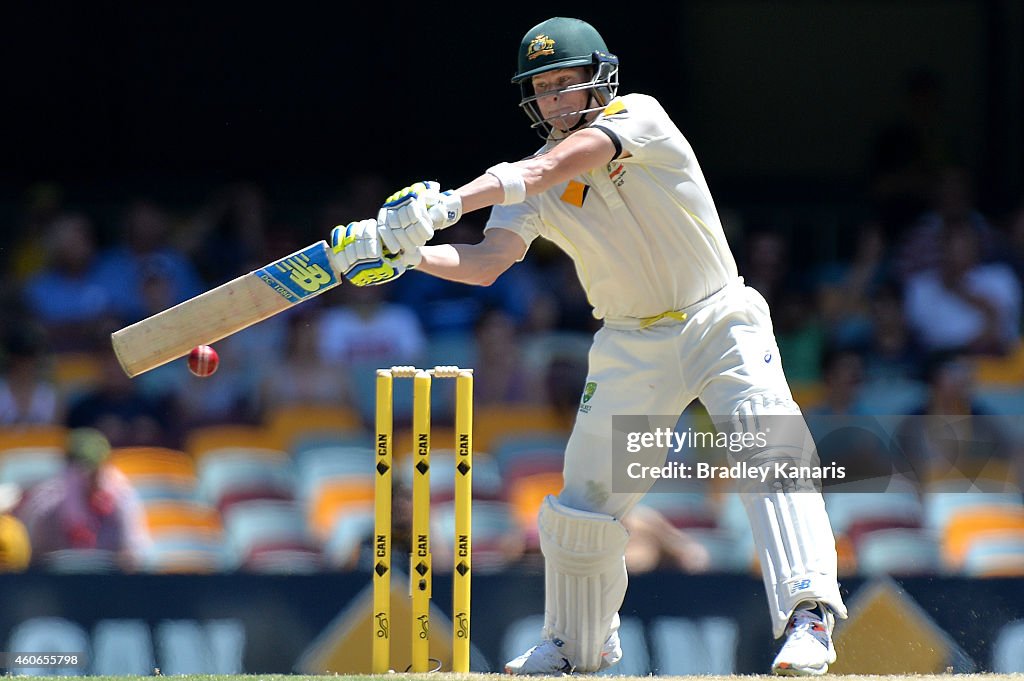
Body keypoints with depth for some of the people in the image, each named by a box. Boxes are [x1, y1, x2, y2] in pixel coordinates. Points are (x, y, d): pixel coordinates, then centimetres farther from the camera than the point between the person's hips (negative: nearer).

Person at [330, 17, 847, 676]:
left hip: (720, 324, -5)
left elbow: (558, 164, -29)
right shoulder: (535, 184, 2)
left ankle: (808, 613, -31)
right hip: (632, 345, 5)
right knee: (586, 497, 3)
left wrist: (452, 201, -40)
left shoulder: (638, 116, -13)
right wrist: (408, 253, -30)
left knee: (768, 450, -26)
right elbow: (486, 263, -11)